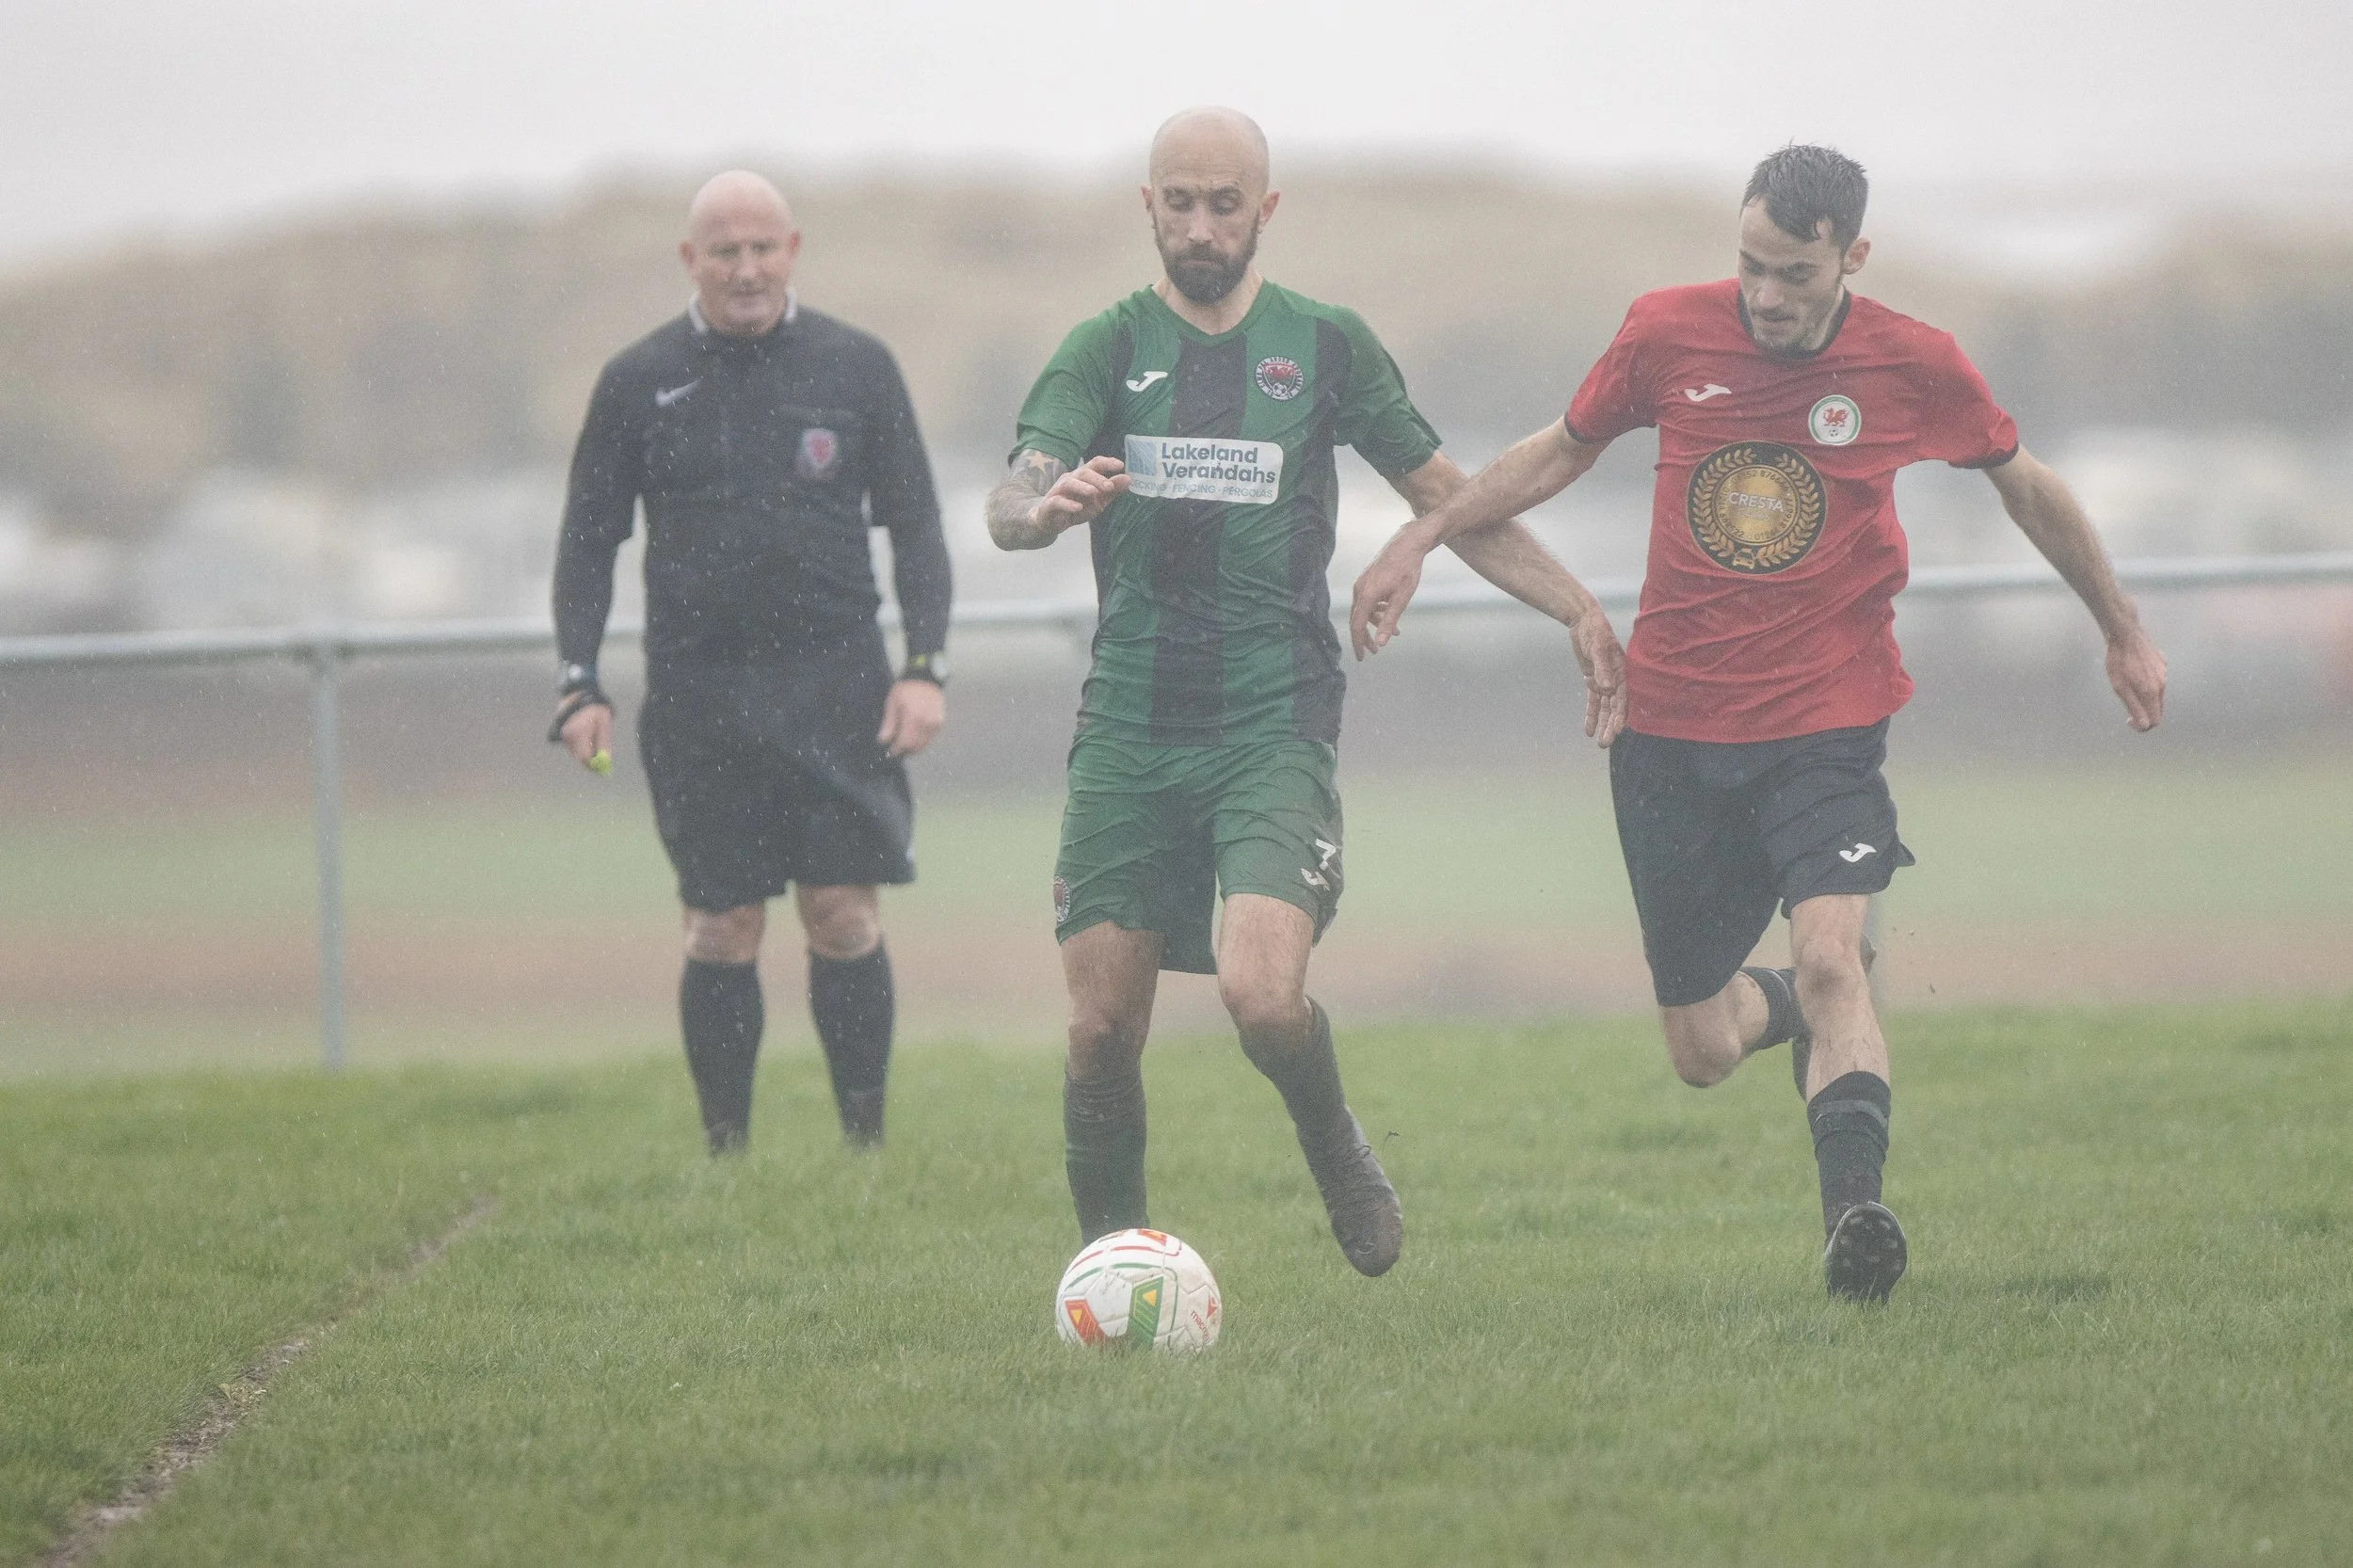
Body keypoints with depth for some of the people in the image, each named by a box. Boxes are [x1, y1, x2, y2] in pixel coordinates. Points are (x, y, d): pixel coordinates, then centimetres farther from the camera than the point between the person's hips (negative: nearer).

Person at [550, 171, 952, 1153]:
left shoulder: (856, 367, 7)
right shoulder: (638, 381, 6)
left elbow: (914, 525, 9)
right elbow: (588, 543, 10)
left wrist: (925, 667, -2)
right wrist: (578, 685, 0)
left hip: (833, 687, 0)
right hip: (697, 694, 0)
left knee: (846, 916, -5)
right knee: (722, 930, 0)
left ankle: (866, 1146, 3)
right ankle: (725, 1157, 8)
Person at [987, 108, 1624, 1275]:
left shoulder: (1324, 347, 7)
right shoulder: (1106, 349, 6)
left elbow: (1448, 499, 16)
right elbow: (1010, 502, -9)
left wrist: (1577, 609, 6)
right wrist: (1047, 506, -34)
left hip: (1275, 727, -1)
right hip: (1129, 729, 1)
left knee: (1261, 994, -21)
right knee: (1103, 1028, -3)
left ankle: (1335, 1148, 10)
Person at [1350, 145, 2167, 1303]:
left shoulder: (1914, 366, -5)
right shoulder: (1668, 335, -4)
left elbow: (2024, 486, 13)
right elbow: (1563, 449, 15)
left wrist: (2122, 630, 22)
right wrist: (1421, 537, 8)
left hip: (1825, 729, -2)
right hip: (1672, 731, 2)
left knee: (1830, 954, -29)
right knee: (1703, 1057, 7)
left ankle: (1853, 1212, -36)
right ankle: (1789, 1010, 42)